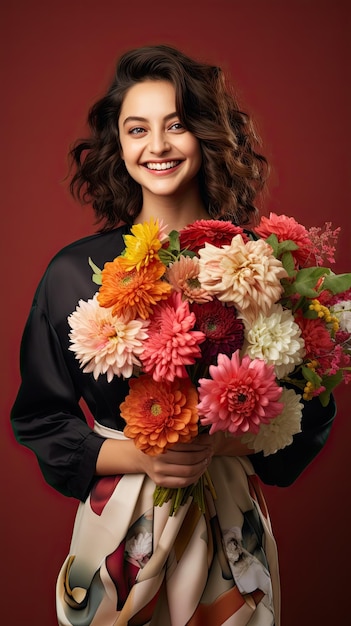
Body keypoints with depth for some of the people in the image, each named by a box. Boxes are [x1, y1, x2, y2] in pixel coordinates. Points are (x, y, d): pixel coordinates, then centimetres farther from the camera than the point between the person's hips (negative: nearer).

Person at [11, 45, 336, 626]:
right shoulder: (73, 273, -7)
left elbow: (310, 412, -2)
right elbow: (41, 420, -1)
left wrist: (221, 443, -18)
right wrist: (135, 457, -15)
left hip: (231, 524, 1)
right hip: (118, 523, 0)